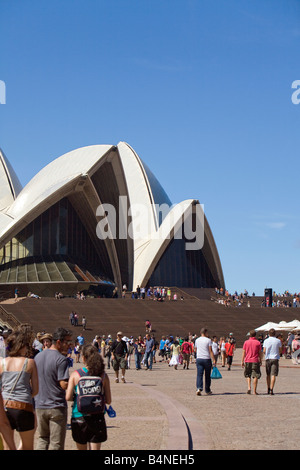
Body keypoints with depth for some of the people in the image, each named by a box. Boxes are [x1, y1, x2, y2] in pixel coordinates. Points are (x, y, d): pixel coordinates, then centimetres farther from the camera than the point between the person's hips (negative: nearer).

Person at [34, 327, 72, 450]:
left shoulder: (38, 356, 8)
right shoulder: (61, 359, -15)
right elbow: (64, 384, -20)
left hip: (39, 406, 6)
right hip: (57, 407, -6)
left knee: (42, 439, 17)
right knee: (56, 443, 2)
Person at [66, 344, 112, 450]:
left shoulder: (75, 375, -7)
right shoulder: (103, 376, -3)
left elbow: (68, 397, -9)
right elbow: (108, 401, -2)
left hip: (79, 417, 0)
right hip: (97, 417, 0)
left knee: (82, 448, 18)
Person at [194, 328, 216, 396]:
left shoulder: (197, 340, 9)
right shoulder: (208, 340, -4)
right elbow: (210, 351, -10)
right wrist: (213, 360, -10)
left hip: (199, 359, 3)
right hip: (207, 359, -3)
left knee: (199, 374, -3)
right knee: (207, 375, 8)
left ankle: (199, 388, -23)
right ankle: (207, 391, 17)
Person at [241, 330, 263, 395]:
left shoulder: (246, 342, 0)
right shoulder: (258, 342, -3)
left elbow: (244, 352, 1)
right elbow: (260, 353, -1)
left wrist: (242, 361, 7)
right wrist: (260, 360, 11)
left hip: (247, 361, 2)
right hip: (255, 361, -2)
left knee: (248, 375, 15)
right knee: (255, 376, 4)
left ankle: (249, 388, -2)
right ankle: (255, 391, 3)